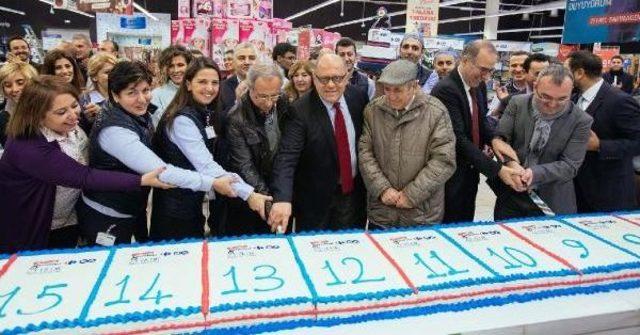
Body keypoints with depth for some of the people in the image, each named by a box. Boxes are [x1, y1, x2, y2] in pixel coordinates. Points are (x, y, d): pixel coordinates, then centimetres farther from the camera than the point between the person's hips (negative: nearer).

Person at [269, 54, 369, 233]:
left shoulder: (359, 98, -6)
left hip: (355, 192, 4)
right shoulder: (301, 110, -19)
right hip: (316, 199, -3)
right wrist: (282, 198, -42)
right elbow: (286, 157, -27)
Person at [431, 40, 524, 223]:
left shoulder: (479, 86, 6)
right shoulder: (445, 90, -21)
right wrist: (497, 169, -26)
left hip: (471, 171, 8)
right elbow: (458, 138, -25)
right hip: (451, 175, -8)